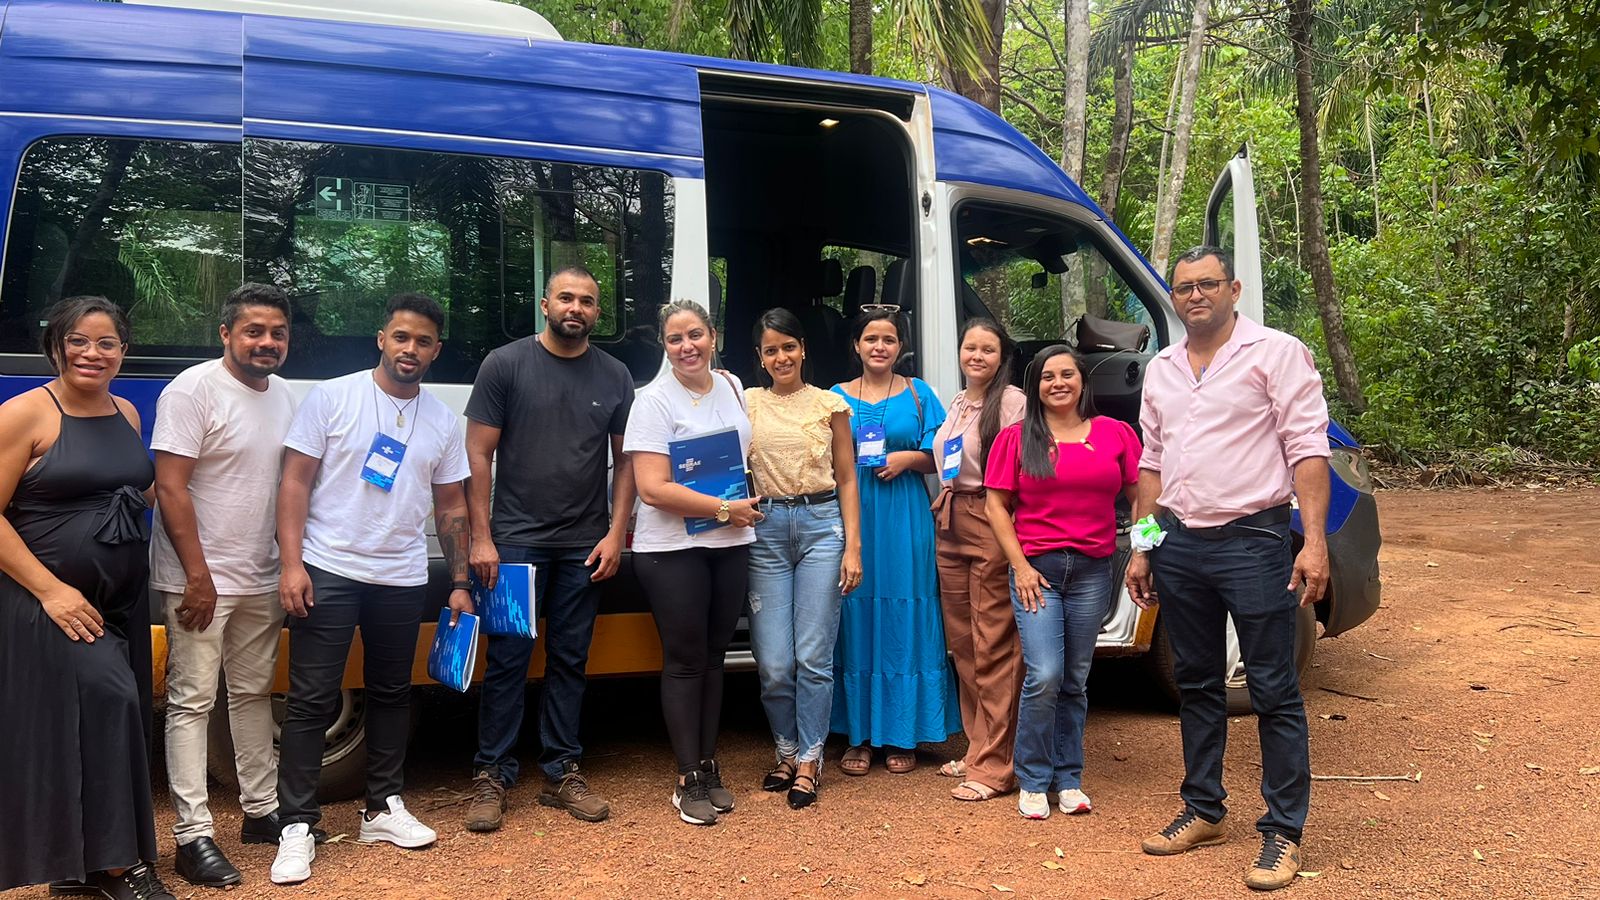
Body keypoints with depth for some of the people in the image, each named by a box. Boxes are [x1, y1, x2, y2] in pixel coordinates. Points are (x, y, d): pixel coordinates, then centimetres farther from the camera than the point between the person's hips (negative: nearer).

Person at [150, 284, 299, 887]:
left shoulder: (283, 395, 8)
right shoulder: (194, 390, -13)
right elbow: (170, 486, -17)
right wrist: (199, 576, -20)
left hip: (260, 579, 7)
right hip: (199, 581, -7)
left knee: (254, 695, 15)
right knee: (193, 702, -2)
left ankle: (262, 811, 26)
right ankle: (193, 837, 4)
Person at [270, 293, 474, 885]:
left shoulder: (443, 423, 7)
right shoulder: (332, 397, -4)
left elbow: (451, 507, 12)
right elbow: (295, 482, -6)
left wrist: (460, 583, 7)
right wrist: (291, 564, -13)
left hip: (402, 580, 4)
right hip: (327, 571, -4)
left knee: (391, 695, 13)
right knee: (312, 701, -1)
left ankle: (383, 808, 27)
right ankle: (297, 827, 7)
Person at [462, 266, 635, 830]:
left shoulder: (615, 377, 7)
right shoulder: (506, 364, -1)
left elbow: (625, 461, 9)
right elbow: (478, 455, -2)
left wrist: (615, 534, 0)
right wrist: (481, 538, -8)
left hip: (586, 548, 3)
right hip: (516, 540, -3)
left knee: (570, 661, 10)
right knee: (507, 660, 0)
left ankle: (562, 773, 20)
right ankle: (491, 777, 11)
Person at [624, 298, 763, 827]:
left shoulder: (732, 387, 8)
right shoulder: (654, 400, -11)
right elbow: (653, 488, -18)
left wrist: (751, 502, 6)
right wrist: (725, 509, -16)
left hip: (731, 545, 5)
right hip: (673, 549, -5)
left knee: (713, 655, 11)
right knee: (685, 660, 1)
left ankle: (709, 767, 22)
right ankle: (689, 781, 11)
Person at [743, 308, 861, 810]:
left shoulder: (830, 405, 7)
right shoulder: (746, 403, 8)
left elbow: (846, 479, 7)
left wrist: (852, 546, 0)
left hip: (822, 524, -1)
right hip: (766, 529, 1)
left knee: (813, 657, -2)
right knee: (773, 663, 0)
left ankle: (809, 760, 13)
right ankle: (787, 752, 22)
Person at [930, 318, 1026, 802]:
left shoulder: (1012, 401, -8)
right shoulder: (956, 403, 17)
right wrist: (946, 504, 11)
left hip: (993, 526, -8)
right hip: (951, 526, 8)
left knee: (994, 647, -6)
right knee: (962, 643, 12)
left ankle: (996, 766, 0)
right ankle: (977, 748, 24)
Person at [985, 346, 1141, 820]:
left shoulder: (1115, 433, 8)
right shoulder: (1016, 438, 4)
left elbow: (1140, 497, 9)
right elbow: (996, 503, 3)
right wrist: (1019, 564, -5)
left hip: (1093, 571, 2)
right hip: (1036, 567, -2)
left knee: (1075, 680, 9)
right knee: (1044, 676, -11)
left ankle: (1068, 778, 22)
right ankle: (1033, 781, 5)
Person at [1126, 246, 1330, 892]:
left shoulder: (1275, 353, -3)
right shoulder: (1161, 369, 14)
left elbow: (1307, 450, -9)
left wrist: (1314, 541, -17)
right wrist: (1141, 548, 13)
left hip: (1252, 541, -6)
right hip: (1178, 545, 6)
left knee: (1274, 693, -1)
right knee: (1196, 685, 14)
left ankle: (1284, 832, 9)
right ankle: (1203, 812, 27)